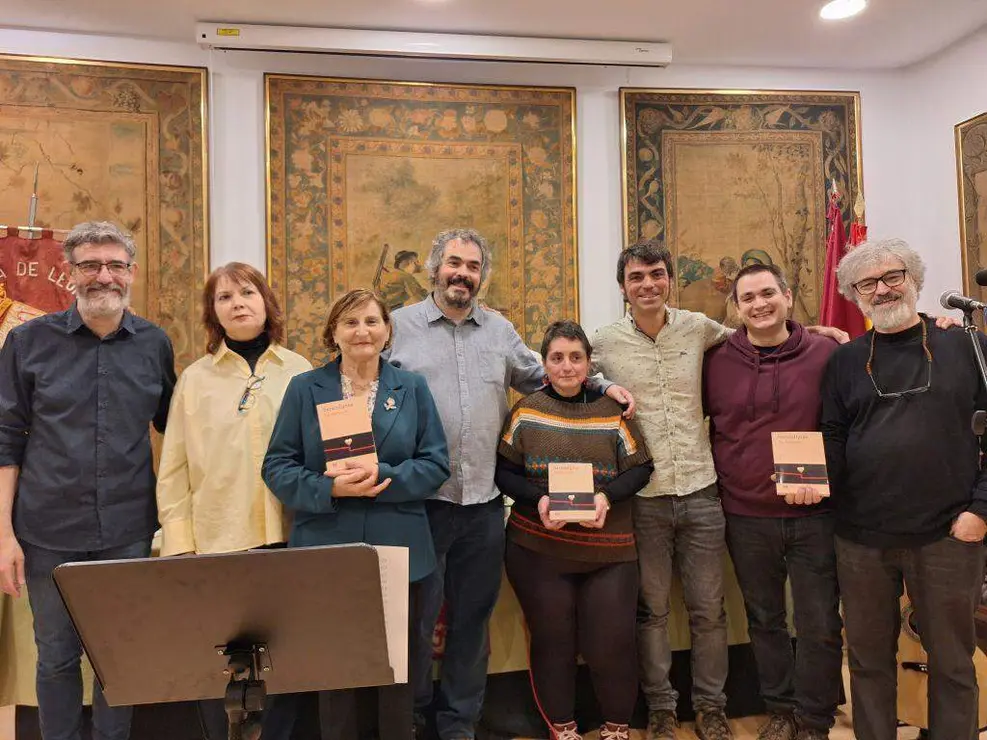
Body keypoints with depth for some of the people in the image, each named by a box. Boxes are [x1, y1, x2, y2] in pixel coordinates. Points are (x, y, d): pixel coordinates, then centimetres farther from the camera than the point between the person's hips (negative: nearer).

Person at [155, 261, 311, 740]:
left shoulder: (300, 372, 6)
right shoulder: (195, 378, 6)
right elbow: (173, 469, 5)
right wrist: (179, 544, -1)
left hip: (287, 539, 0)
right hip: (215, 540, 0)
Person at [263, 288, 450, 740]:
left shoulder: (412, 388, 5)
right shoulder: (304, 388, 2)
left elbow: (436, 463, 0)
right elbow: (277, 468, -1)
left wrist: (382, 477, -16)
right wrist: (330, 488, -19)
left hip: (398, 552, 1)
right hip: (326, 553, -1)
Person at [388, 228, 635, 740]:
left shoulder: (500, 330, 12)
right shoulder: (399, 326, 0)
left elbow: (544, 379, 22)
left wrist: (603, 386, 11)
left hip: (484, 502, 4)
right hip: (419, 500, -3)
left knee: (472, 617, 15)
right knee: (416, 616, 6)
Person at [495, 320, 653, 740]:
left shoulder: (612, 409, 0)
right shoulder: (526, 410, 0)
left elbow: (640, 468, 1)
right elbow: (503, 471, 0)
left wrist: (607, 496, -17)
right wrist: (538, 499, -16)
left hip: (608, 550, 0)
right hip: (537, 549, 0)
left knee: (612, 642, 5)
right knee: (552, 642, 12)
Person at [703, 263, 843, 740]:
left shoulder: (827, 354, -3)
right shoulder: (717, 362, 1)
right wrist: (722, 479, 1)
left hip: (813, 516, -1)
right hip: (746, 518, 2)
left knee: (820, 625, 7)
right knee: (764, 621, 15)